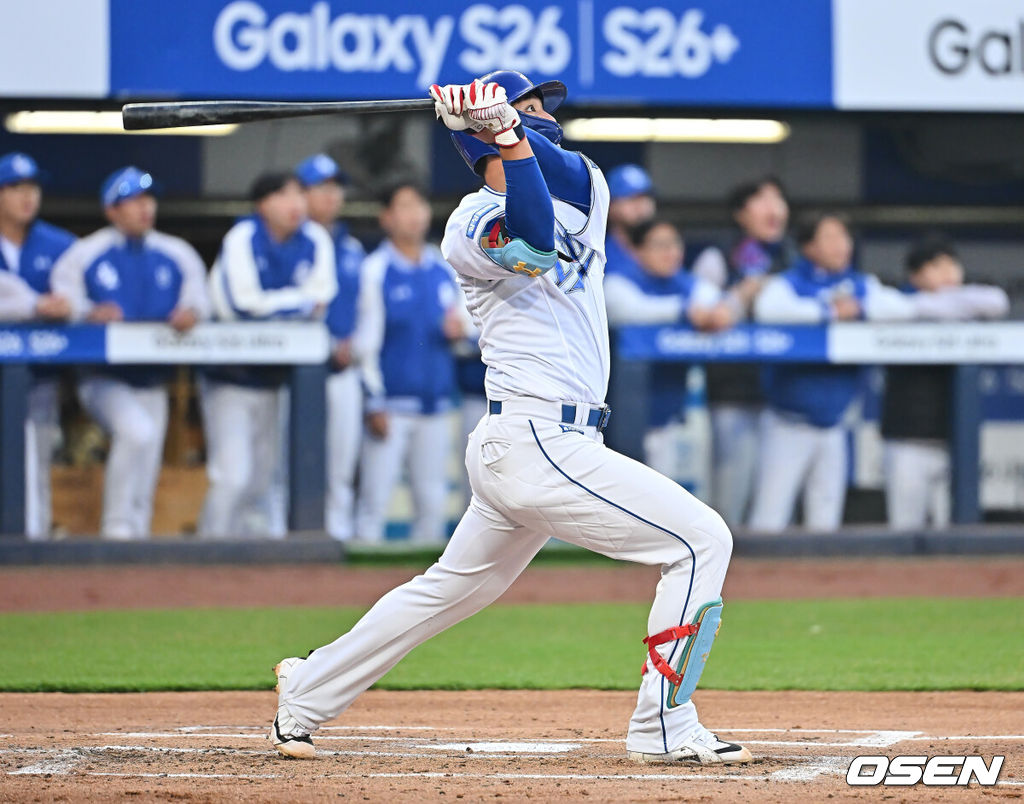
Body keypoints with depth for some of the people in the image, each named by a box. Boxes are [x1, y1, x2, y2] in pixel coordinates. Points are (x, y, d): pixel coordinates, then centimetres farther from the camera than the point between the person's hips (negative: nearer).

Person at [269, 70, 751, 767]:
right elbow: (533, 243, -26)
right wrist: (507, 137, -31)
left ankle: (306, 694, 30)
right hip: (539, 442, -8)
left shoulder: (581, 185, 13)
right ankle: (664, 730, -7)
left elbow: (567, 179, -11)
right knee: (702, 541, -11)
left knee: (448, 591, 19)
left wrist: (514, 127, -27)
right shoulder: (469, 226, -5)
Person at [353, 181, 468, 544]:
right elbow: (366, 339, -6)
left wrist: (461, 328, -5)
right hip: (391, 403, -5)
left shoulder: (445, 269, 12)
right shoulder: (375, 270, -3)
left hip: (436, 402, 5)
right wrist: (374, 403, -11)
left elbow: (462, 319, 21)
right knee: (375, 498, -8)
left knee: (433, 500, 8)